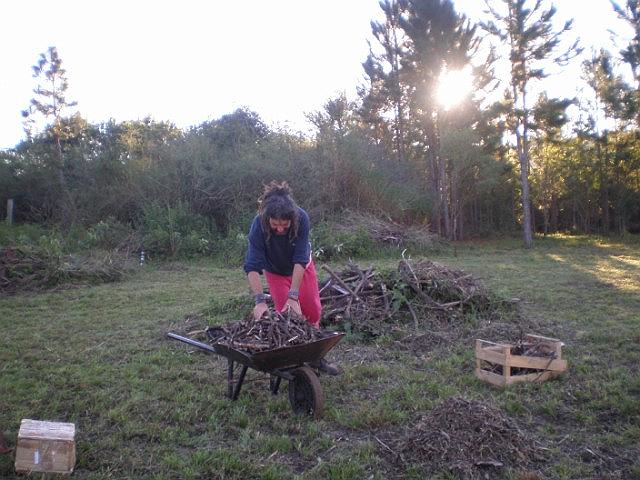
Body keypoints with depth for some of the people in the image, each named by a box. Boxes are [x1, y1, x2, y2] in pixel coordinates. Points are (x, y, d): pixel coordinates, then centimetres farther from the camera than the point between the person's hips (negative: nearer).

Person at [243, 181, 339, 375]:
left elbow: (300, 260, -35)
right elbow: (252, 267, -38)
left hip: (302, 267, 1)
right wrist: (260, 300, -48)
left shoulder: (302, 218, -35)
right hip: (275, 272, -1)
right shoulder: (258, 225, -36)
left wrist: (293, 296, -39)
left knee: (313, 310, 6)